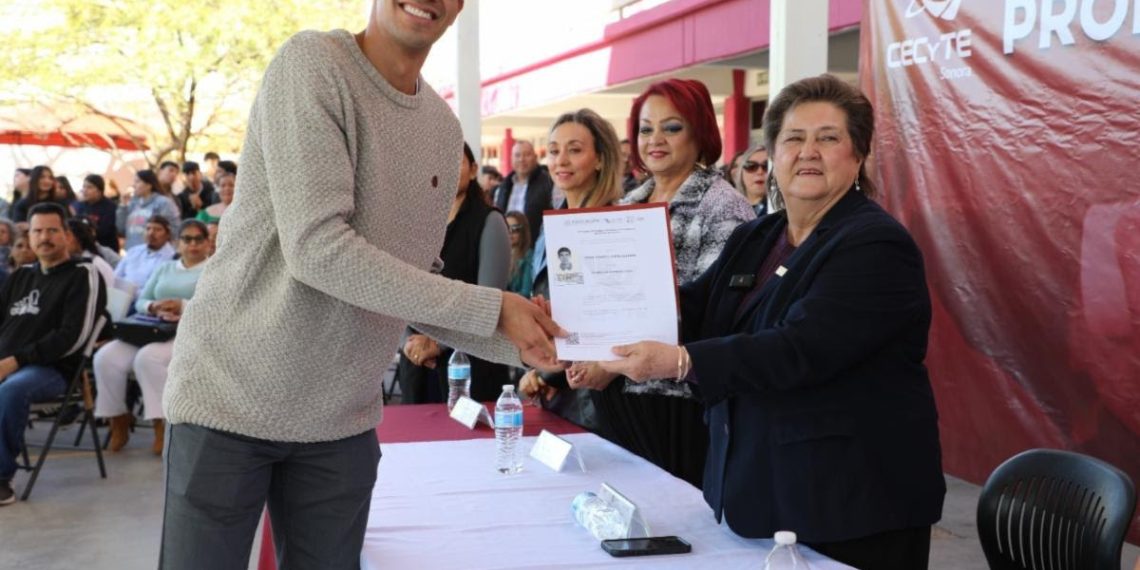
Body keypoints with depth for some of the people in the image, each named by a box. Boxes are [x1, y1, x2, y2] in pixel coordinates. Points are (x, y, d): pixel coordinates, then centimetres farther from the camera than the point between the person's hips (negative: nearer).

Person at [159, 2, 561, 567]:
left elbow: (413, 284, 8)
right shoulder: (311, 62, -14)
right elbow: (316, 249, -24)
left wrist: (515, 342, -7)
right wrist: (490, 307, -20)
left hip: (342, 418, 6)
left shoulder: (444, 127, 6)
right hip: (230, 393, -5)